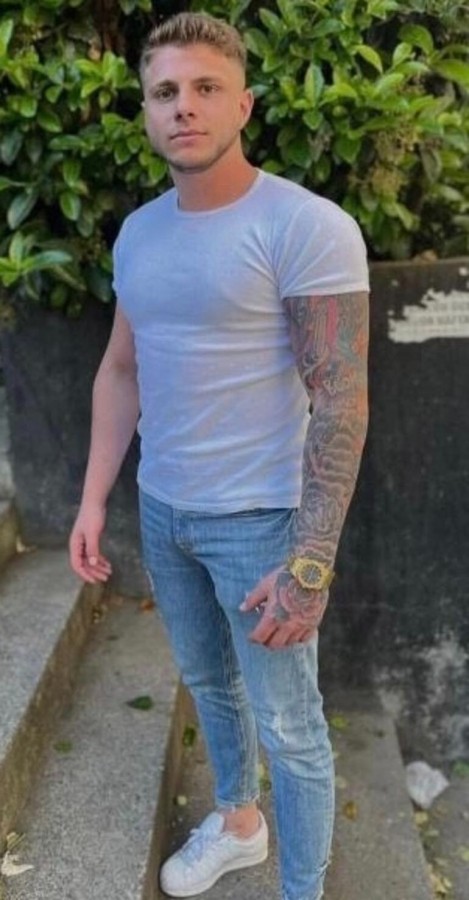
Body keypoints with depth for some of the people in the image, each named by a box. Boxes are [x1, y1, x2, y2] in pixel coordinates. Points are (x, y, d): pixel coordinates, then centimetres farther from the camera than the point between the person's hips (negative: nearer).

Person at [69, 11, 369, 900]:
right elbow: (121, 370, 11)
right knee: (207, 684, 24)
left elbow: (340, 402, -20)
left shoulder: (306, 228, -17)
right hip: (161, 509, 7)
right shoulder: (137, 233, 5)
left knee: (288, 727, 8)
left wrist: (311, 562, -23)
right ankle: (236, 823, 49)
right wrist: (94, 499, 6)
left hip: (258, 519, -6)